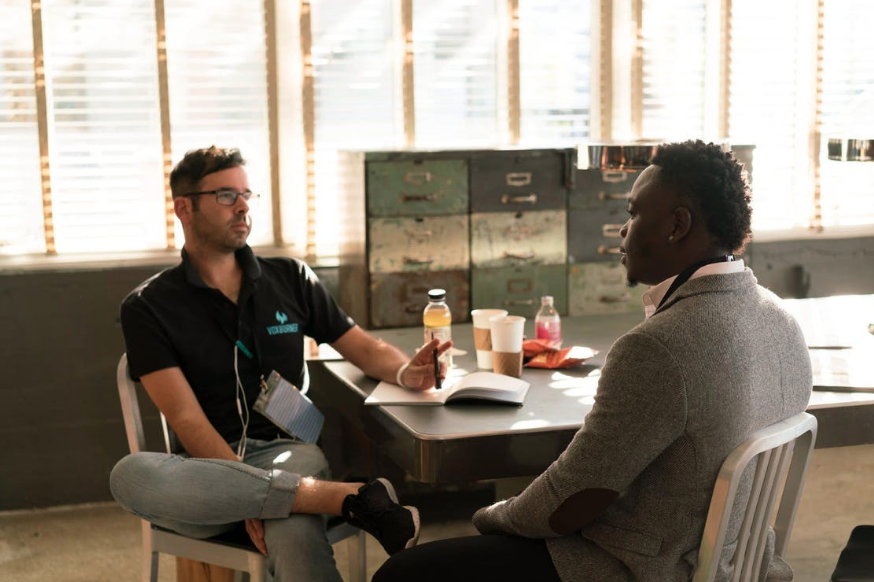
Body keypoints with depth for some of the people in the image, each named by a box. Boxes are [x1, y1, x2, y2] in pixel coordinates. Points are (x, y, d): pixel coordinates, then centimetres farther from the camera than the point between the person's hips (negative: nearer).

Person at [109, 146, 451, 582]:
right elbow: (185, 417, -5)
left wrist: (406, 372, -8)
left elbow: (363, 347, 17)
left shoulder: (290, 279, 15)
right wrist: (252, 488, -20)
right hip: (210, 465, 1)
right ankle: (345, 498, -33)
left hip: (287, 451, -1)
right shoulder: (148, 308, 5)